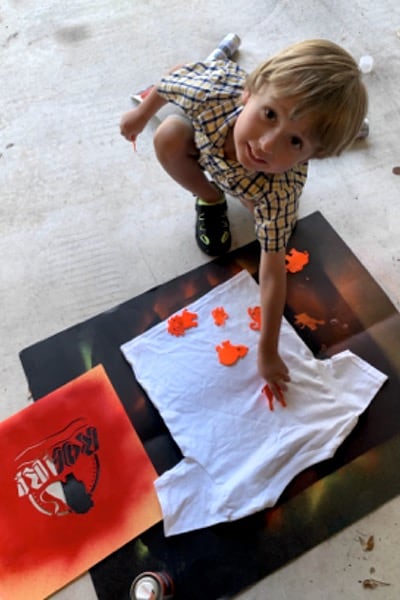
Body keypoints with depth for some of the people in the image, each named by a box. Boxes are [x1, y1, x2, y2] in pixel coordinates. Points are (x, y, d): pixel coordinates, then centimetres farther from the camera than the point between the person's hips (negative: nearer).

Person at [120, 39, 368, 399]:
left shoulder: (279, 193, -46)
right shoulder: (213, 92, -45)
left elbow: (272, 272, -38)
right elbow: (179, 74, -21)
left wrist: (268, 351, -32)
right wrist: (142, 113, -3)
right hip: (209, 127, 1)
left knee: (276, 217, -15)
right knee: (168, 140, -24)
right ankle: (210, 198, 3)